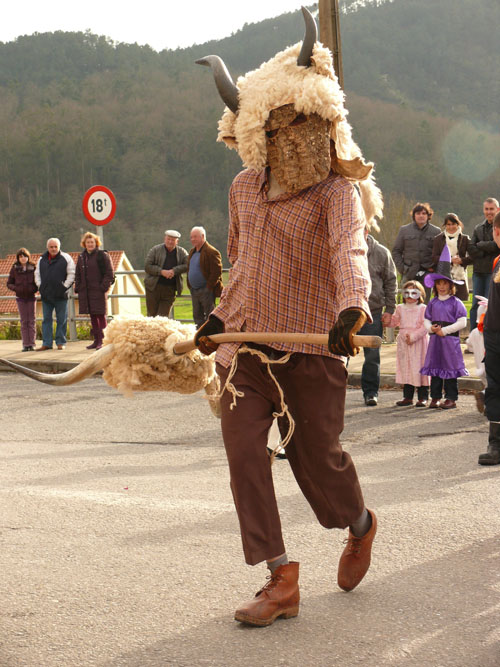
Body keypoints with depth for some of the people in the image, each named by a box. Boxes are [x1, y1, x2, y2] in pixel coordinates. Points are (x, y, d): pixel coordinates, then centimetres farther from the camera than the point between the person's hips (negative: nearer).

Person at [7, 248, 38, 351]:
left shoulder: (33, 268, 0)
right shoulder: (14, 269, 1)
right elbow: (9, 283, 6)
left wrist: (35, 289, -11)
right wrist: (16, 288, -13)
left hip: (31, 297, 0)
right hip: (20, 297, 0)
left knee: (32, 320, 1)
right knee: (24, 321, 2)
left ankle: (32, 344, 5)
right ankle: (25, 344, 5)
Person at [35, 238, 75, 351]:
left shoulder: (66, 258, 0)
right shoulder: (42, 260, 11)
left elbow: (71, 274, -2)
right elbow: (37, 274, 18)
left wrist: (65, 286, -9)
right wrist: (40, 286, 5)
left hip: (60, 295, -4)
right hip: (46, 295, 4)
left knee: (61, 319, 1)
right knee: (46, 319, 6)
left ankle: (61, 342, 9)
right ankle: (46, 343, 9)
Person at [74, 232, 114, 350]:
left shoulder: (103, 255, -4)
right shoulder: (81, 257, 14)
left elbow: (109, 274, -7)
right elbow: (78, 275, 19)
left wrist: (104, 287, -14)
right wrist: (78, 288, 8)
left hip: (98, 291, -6)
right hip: (85, 292, 6)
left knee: (100, 316, -5)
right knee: (92, 316, 10)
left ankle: (103, 341, -2)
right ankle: (96, 340, 17)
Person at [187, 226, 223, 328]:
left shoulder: (211, 252, -13)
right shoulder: (192, 252, 15)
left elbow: (217, 271, -17)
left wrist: (209, 287, -18)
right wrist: (190, 286, 13)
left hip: (206, 290, -9)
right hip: (194, 291, 9)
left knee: (209, 316, -5)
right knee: (197, 316, 12)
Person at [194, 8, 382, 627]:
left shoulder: (336, 192, -8)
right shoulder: (244, 188, 11)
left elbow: (350, 250, -27)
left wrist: (352, 306, -45)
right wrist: (220, 316, 24)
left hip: (312, 346, -5)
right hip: (245, 345, 5)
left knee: (316, 456, 3)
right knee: (243, 450, -7)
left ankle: (360, 526, 38)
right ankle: (281, 581, -1)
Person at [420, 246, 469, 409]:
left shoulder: (455, 302, -4)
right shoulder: (433, 303, 9)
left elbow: (462, 322, -8)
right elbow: (427, 319, 14)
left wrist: (445, 330, -12)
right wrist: (430, 328, -8)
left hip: (450, 339, -4)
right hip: (435, 339, 4)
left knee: (450, 369, -1)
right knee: (435, 368, 6)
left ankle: (451, 398, 6)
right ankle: (435, 397, 13)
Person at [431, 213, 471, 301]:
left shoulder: (464, 239, 10)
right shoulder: (438, 239, 10)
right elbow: (434, 258, 0)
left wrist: (461, 260, -13)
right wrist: (450, 260, -13)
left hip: (460, 277, 0)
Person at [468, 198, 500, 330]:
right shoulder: (478, 228, 15)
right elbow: (471, 248, 5)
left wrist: (480, 245, -2)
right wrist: (485, 252, -9)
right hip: (478, 271, 5)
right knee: (476, 304, 6)